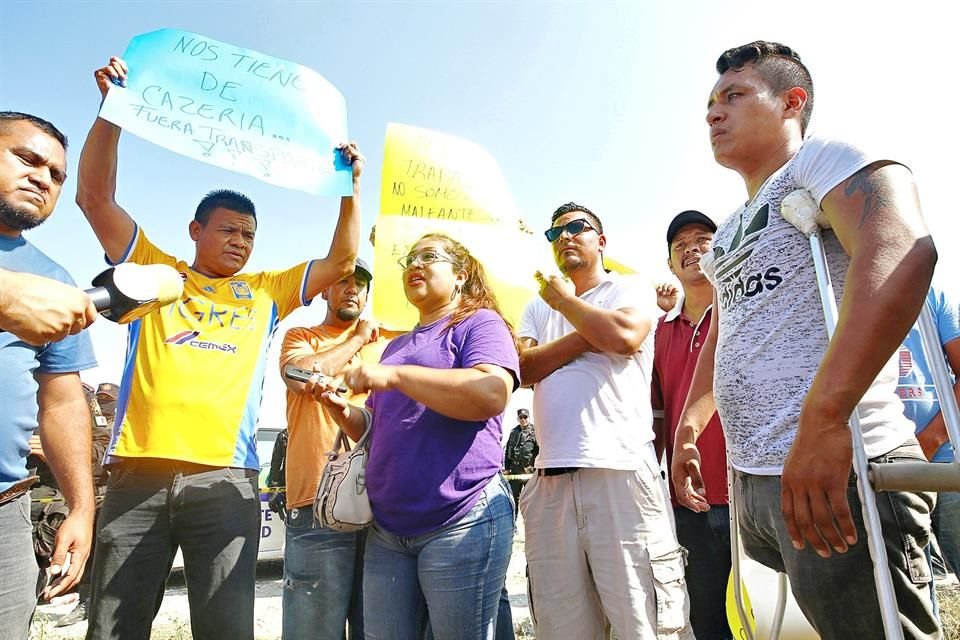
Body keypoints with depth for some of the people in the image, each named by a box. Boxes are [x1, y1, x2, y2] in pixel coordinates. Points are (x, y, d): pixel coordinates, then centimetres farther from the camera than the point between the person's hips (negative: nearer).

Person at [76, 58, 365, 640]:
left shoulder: (267, 292, 17)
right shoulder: (155, 271, 16)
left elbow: (342, 261, 14)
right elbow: (96, 197, 10)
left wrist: (351, 185, 7)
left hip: (225, 478, 0)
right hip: (138, 472, 0)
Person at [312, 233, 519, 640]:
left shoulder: (479, 323, -2)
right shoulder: (397, 345, 21)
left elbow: (492, 394, -22)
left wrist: (394, 375, -20)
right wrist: (339, 407, 5)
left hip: (462, 520, -7)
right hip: (387, 528, 7)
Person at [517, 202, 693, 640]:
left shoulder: (630, 288, 11)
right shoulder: (538, 307, 22)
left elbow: (625, 336, -12)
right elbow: (523, 368, 4)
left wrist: (565, 299, 3)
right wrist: (589, 332, -4)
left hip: (622, 471, -3)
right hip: (550, 479, 4)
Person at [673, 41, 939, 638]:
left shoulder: (824, 156, -4)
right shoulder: (728, 234, 21)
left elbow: (902, 252, -24)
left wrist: (822, 419, -32)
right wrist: (687, 429, 20)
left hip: (837, 472, -8)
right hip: (752, 481, 8)